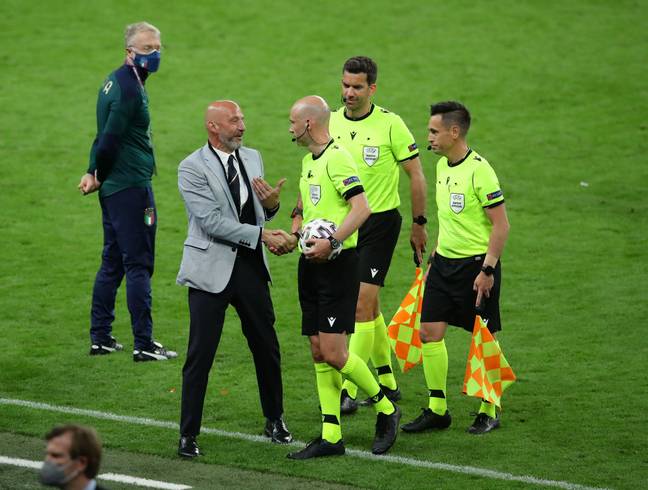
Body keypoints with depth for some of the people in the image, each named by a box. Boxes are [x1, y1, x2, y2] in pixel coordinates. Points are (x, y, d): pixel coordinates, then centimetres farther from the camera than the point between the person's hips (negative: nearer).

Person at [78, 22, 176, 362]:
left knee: (112, 263, 14)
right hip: (131, 187, -10)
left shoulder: (116, 81, 14)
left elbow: (106, 137, 15)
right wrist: (99, 177, -4)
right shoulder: (129, 89, -18)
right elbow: (109, 140, -20)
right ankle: (144, 345, -3)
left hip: (114, 188, 10)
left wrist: (94, 173, 5)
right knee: (139, 265, -5)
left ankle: (100, 338, 19)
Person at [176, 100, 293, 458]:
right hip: (211, 268, -5)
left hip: (250, 267, 5)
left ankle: (275, 421, 30)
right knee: (200, 355, -4)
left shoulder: (252, 158, 10)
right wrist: (262, 236, -21)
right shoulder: (192, 168, -10)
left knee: (266, 348, 12)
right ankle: (188, 434, 4)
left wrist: (270, 204, -7)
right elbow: (212, 221, -18)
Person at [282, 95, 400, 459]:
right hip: (312, 265, 9)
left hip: (337, 263, -9)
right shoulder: (309, 160, 16)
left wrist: (331, 242, -29)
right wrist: (295, 236, 12)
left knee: (333, 353, -12)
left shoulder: (337, 158, -13)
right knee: (319, 353, 6)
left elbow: (361, 207, -22)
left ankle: (386, 409, 8)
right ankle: (331, 436, 9)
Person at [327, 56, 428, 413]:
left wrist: (419, 225, -2)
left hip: (380, 222, -5)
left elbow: (416, 175, -3)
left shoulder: (390, 124, -9)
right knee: (369, 307, 12)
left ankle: (349, 391, -11)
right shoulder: (330, 123, 3)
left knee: (362, 305, -12)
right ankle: (387, 384, 24)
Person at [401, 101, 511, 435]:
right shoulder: (442, 166, 8)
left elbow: (501, 225, -16)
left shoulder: (479, 170, -17)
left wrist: (487, 270, -19)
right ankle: (437, 410, 11)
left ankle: (489, 412, 14)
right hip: (444, 263, 8)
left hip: (476, 264, -8)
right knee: (429, 332, 3)